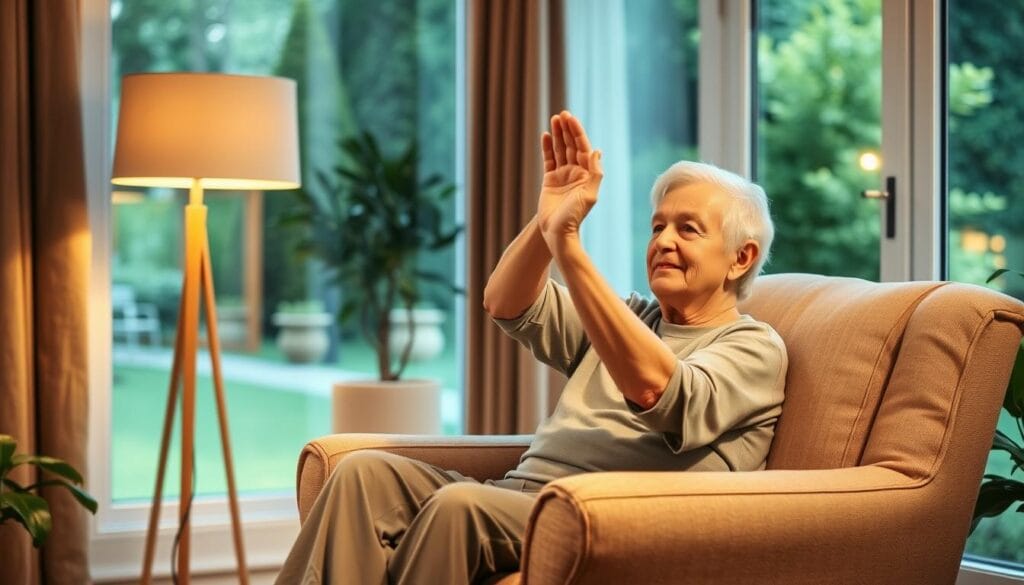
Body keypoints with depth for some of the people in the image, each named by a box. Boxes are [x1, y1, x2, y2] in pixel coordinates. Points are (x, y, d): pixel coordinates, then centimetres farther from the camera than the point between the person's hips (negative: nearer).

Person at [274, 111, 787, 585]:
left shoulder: (755, 347, 5)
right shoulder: (629, 318, 27)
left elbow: (654, 388, -17)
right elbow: (505, 305, 15)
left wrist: (568, 245, -21)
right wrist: (547, 221, -3)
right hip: (518, 498, 7)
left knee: (459, 502, -34)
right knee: (364, 472, -16)